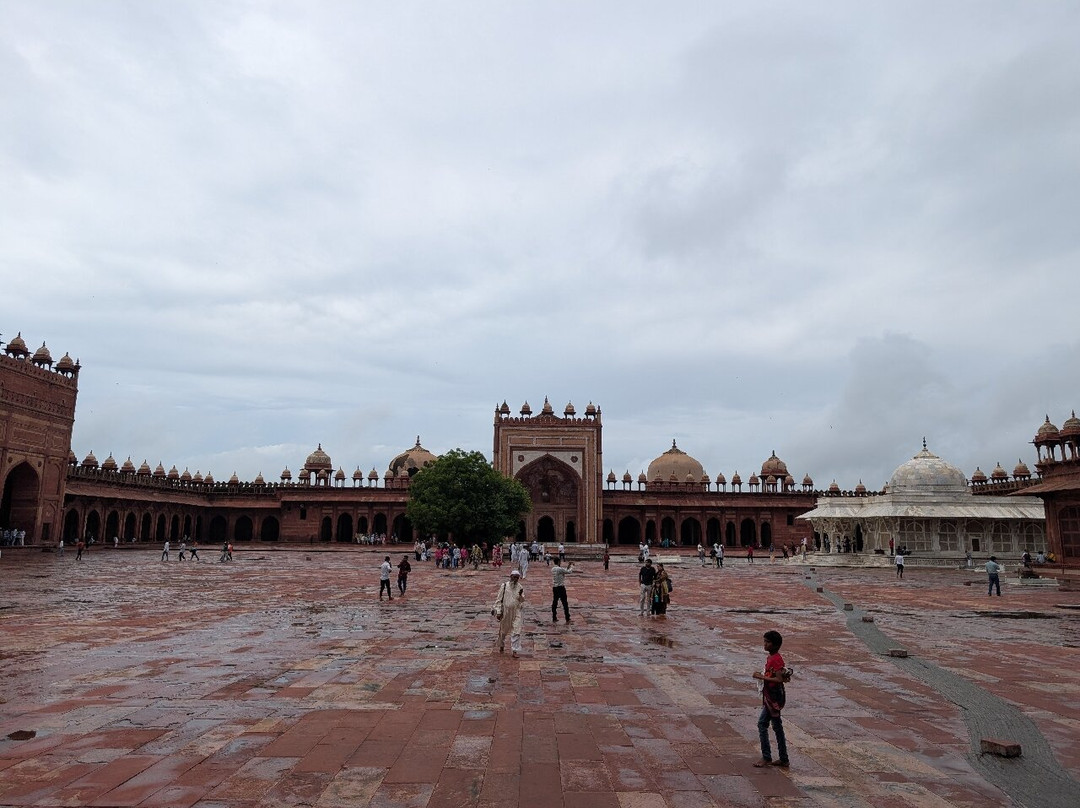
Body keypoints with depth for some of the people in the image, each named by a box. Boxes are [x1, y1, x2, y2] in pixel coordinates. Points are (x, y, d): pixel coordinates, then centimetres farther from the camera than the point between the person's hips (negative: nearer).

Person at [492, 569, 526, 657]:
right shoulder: (504, 586, -8)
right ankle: (501, 646, 41)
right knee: (503, 631, 16)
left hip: (516, 612, 1)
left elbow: (522, 601, 1)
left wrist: (521, 595, -21)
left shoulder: (520, 587, 0)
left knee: (516, 632, -8)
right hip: (505, 611, -1)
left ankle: (514, 651, -2)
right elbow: (499, 599, -5)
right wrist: (498, 611, -8)